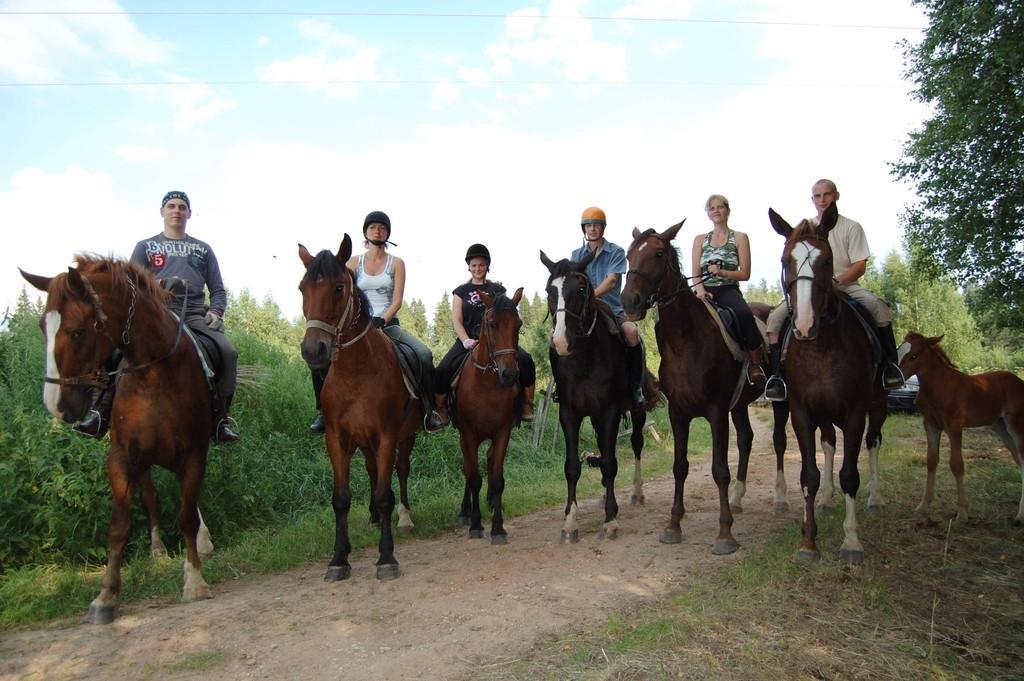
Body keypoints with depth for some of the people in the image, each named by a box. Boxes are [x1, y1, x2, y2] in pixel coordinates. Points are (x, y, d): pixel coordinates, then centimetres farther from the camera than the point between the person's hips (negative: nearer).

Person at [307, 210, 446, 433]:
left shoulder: (396, 263, 6)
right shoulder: (354, 262, 9)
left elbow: (397, 300, -2)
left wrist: (381, 322, -17)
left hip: (388, 324, -1)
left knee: (424, 354, -27)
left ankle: (430, 410, -15)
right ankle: (323, 411, -2)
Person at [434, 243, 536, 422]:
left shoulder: (498, 290, 14)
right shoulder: (461, 291, 13)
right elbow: (456, 320, 4)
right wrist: (466, 341, -14)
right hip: (468, 341, 0)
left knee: (526, 360, -25)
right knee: (442, 371, -23)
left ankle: (527, 408, -13)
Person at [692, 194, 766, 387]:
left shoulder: (740, 238, 9)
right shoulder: (700, 239, 17)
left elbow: (745, 274, 2)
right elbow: (696, 273, 8)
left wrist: (721, 272, -15)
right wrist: (700, 289, -13)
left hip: (729, 290, -2)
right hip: (705, 291, 2)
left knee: (744, 313, -36)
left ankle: (756, 363, -22)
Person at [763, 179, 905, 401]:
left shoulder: (851, 227, 1)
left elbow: (860, 266, -6)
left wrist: (835, 281, -23)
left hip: (845, 285, -2)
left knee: (878, 305, -31)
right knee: (776, 317, -21)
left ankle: (890, 365, -17)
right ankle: (777, 374, -18)